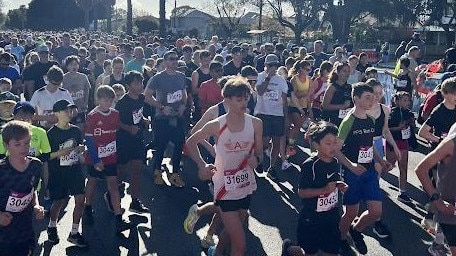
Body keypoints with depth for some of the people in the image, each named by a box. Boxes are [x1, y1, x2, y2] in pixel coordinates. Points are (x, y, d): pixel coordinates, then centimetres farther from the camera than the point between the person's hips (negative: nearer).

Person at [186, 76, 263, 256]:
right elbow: (191, 142, 2)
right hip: (225, 188, -4)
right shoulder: (216, 125, -13)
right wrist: (202, 165, -10)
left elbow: (259, 153, 4)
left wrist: (256, 159, -19)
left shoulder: (255, 123, -6)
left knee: (232, 231, 25)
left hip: (246, 186, 4)